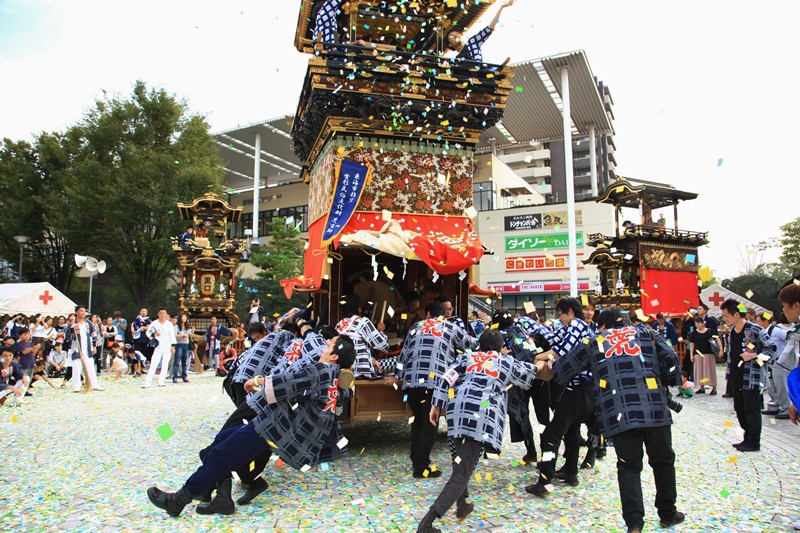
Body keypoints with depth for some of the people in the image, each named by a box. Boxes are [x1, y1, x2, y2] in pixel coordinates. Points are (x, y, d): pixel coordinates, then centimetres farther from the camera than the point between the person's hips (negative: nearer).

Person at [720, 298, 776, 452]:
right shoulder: (732, 331, 9)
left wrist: (754, 355, -23)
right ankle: (748, 438, 26)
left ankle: (754, 443, 11)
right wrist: (729, 368, 18)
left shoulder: (755, 330, -15)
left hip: (751, 378, -8)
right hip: (736, 377, 8)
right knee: (740, 409, 14)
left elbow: (772, 349, -12)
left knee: (751, 411, 0)